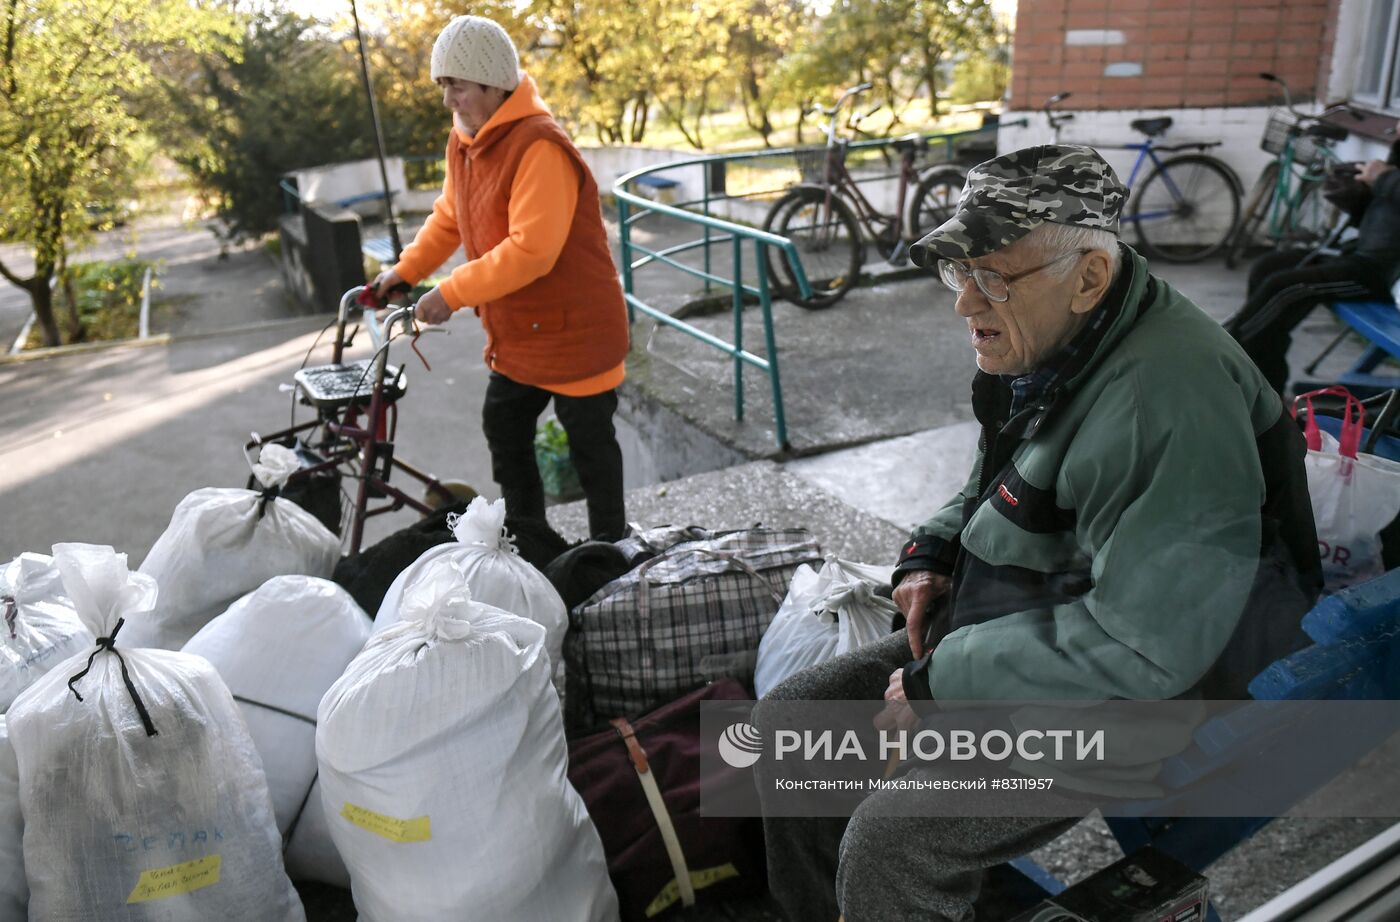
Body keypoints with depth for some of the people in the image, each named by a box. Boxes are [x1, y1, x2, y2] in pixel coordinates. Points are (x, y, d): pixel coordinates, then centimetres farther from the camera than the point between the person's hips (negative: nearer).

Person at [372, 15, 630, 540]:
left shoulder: (539, 148, -24)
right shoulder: (463, 141, 5)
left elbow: (531, 250, -31)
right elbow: (448, 218, 18)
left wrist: (452, 294, -26)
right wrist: (405, 270, 7)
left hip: (574, 330, -9)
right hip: (515, 334, 9)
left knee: (589, 443, 6)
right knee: (503, 428, 17)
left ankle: (609, 546, 25)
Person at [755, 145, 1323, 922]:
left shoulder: (1168, 400, -28)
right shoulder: (1040, 346, 3)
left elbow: (1142, 645, -30)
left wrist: (943, 681, -22)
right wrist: (931, 553, 0)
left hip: (1120, 697, -9)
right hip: (998, 630, 9)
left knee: (887, 845, -25)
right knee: (782, 727, 2)